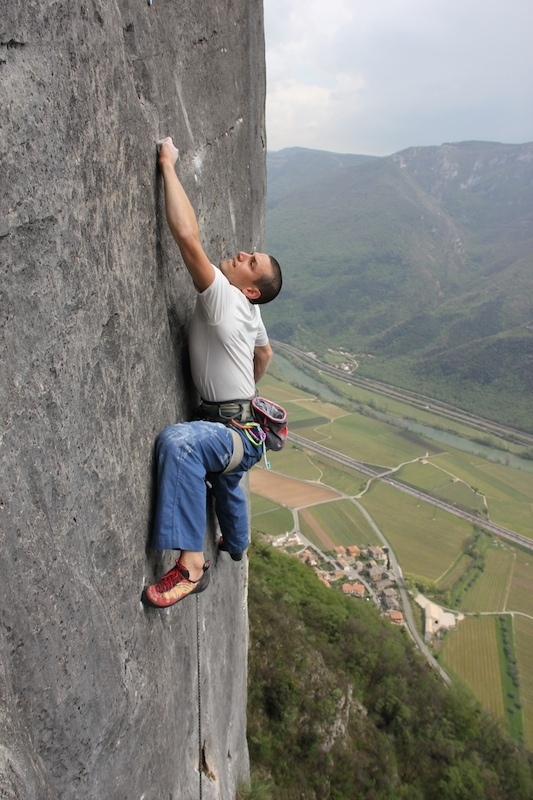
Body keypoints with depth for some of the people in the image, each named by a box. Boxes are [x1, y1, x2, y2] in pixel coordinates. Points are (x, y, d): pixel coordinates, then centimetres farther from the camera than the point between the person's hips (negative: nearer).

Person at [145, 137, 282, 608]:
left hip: (236, 435, -11)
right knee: (226, 487, 36)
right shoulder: (247, 313, 6)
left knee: (178, 440, -41)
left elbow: (188, 237, -32)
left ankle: (191, 566, -36)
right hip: (240, 426, 11)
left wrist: (169, 165, -24)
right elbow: (265, 354, 25)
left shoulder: (226, 298, -21)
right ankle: (236, 548, 68)